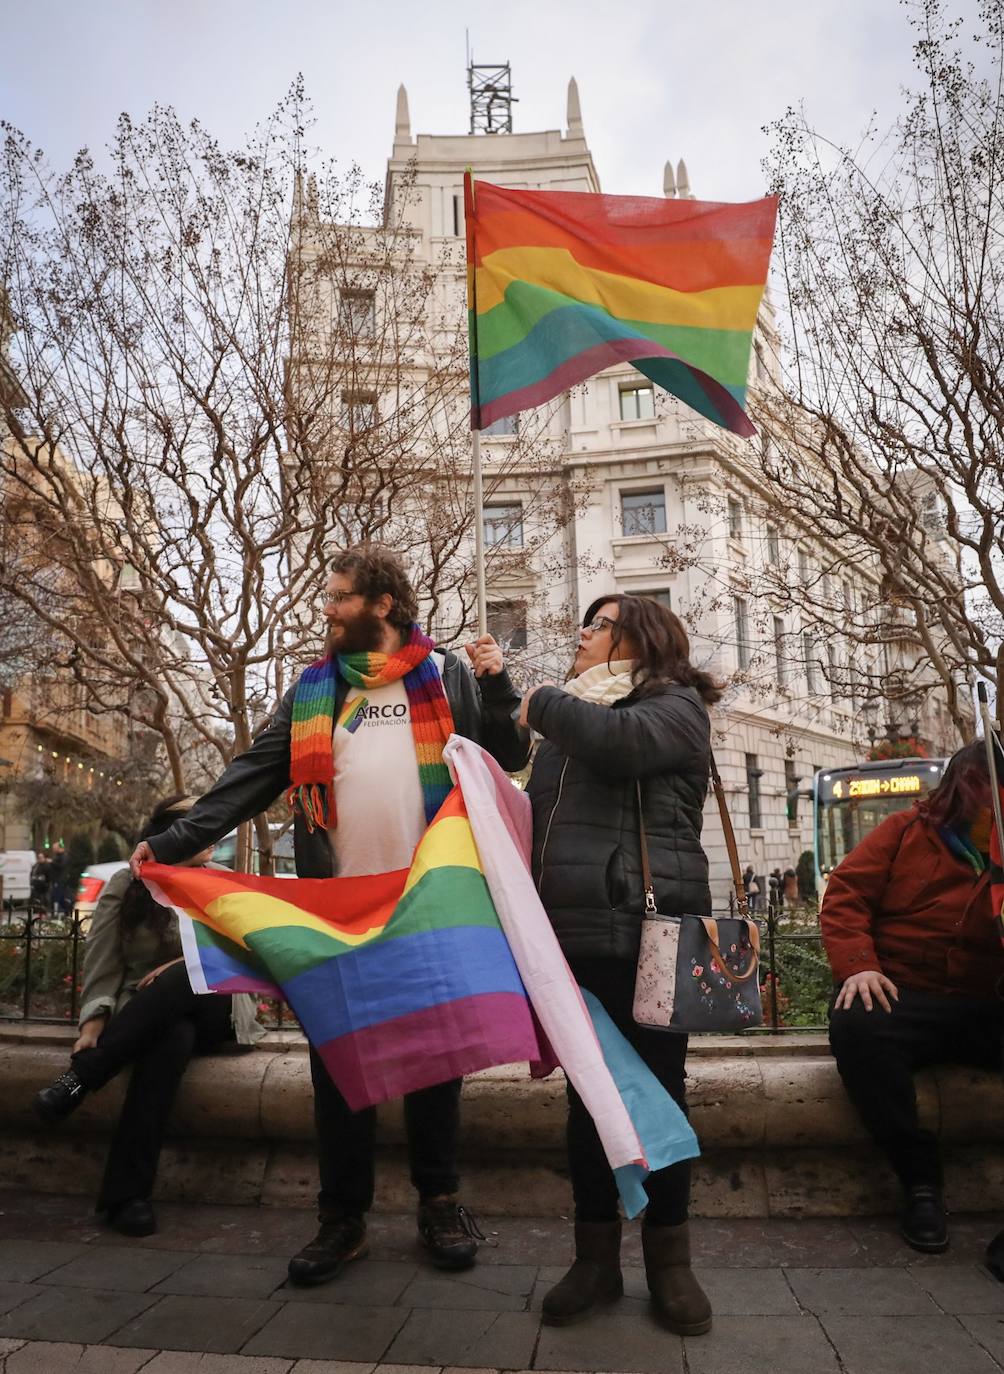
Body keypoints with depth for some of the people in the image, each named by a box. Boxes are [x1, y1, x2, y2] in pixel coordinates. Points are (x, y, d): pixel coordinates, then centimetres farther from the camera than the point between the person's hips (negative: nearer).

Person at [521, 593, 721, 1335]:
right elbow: (538, 819, 23)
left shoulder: (675, 705, 1)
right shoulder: (570, 719, 19)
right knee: (588, 1095, 10)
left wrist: (544, 704, -6)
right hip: (573, 934, 5)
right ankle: (596, 1257, 23)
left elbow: (622, 742, -22)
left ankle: (669, 1260, 21)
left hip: (647, 934, -5)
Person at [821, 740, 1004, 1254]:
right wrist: (858, 966, -16)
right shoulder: (908, 831, 6)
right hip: (899, 995, -2)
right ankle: (920, 1174, -16)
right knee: (857, 1026, -35)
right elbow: (844, 896, -1)